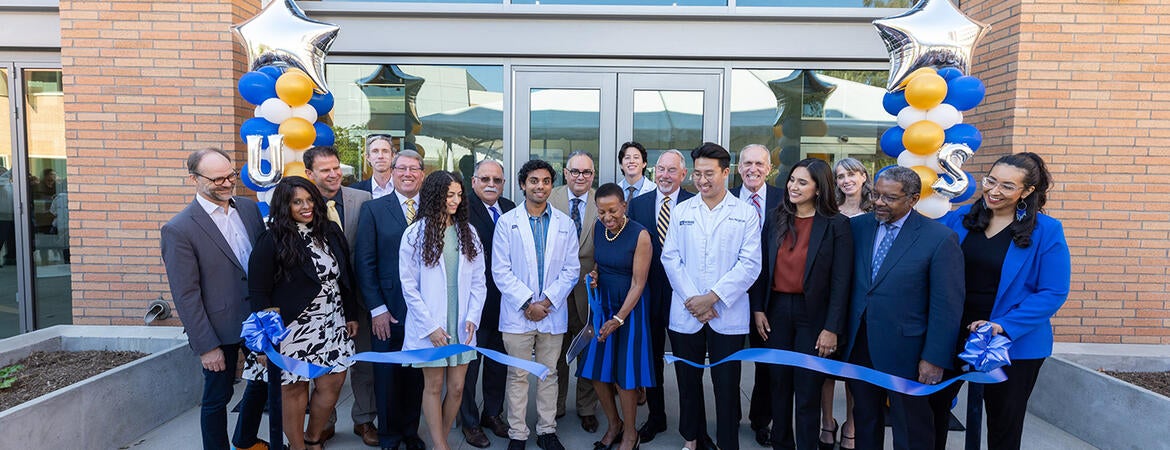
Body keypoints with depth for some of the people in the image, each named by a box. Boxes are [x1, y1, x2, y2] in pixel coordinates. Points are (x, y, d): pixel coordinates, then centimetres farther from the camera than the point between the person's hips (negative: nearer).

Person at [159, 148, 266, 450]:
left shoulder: (249, 208, 1)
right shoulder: (178, 230, -16)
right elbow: (186, 296, -15)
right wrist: (206, 346, -14)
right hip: (221, 329, -6)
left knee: (262, 382, 21)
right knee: (218, 397, 11)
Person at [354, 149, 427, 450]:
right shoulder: (373, 210, 1)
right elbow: (365, 263, -2)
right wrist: (377, 309, -8)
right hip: (387, 311, -1)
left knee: (416, 375, 11)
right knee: (387, 375, 9)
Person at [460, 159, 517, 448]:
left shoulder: (510, 208, 7)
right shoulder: (463, 208, -12)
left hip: (504, 301, 6)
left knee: (499, 362, 19)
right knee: (468, 364, 10)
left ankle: (493, 414, 39)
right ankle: (470, 423, 28)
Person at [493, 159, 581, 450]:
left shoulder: (565, 224, 6)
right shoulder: (507, 222, 0)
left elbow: (571, 269, 2)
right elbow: (500, 270, -5)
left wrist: (548, 301, -9)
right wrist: (527, 303, -11)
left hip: (554, 313, 2)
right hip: (518, 314, -1)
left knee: (549, 374, 11)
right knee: (517, 376, 6)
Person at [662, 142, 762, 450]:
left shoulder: (746, 213, 1)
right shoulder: (681, 211, 9)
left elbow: (750, 263, -6)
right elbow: (670, 258, 3)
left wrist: (713, 296, -13)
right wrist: (691, 299, -8)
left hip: (729, 315, -2)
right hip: (685, 313, 3)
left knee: (727, 385, 4)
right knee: (688, 381, 13)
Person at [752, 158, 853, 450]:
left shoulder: (836, 225, -7)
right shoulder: (776, 218, 4)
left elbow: (841, 281, -8)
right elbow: (763, 266, 6)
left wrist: (832, 328, -11)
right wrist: (758, 308, 1)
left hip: (812, 314, -3)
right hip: (776, 310, 4)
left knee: (808, 392, 7)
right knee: (779, 384, 14)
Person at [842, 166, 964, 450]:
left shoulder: (940, 239, -10)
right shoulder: (858, 227, 3)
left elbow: (947, 306, -11)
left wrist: (934, 359, -14)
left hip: (905, 351, -4)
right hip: (859, 347, 4)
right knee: (865, 426, 20)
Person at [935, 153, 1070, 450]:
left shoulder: (1046, 231, -10)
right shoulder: (959, 219, -1)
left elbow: (1053, 292, -12)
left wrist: (1003, 326, -21)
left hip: (1014, 343, -2)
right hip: (954, 334, 3)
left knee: (1004, 423, 16)